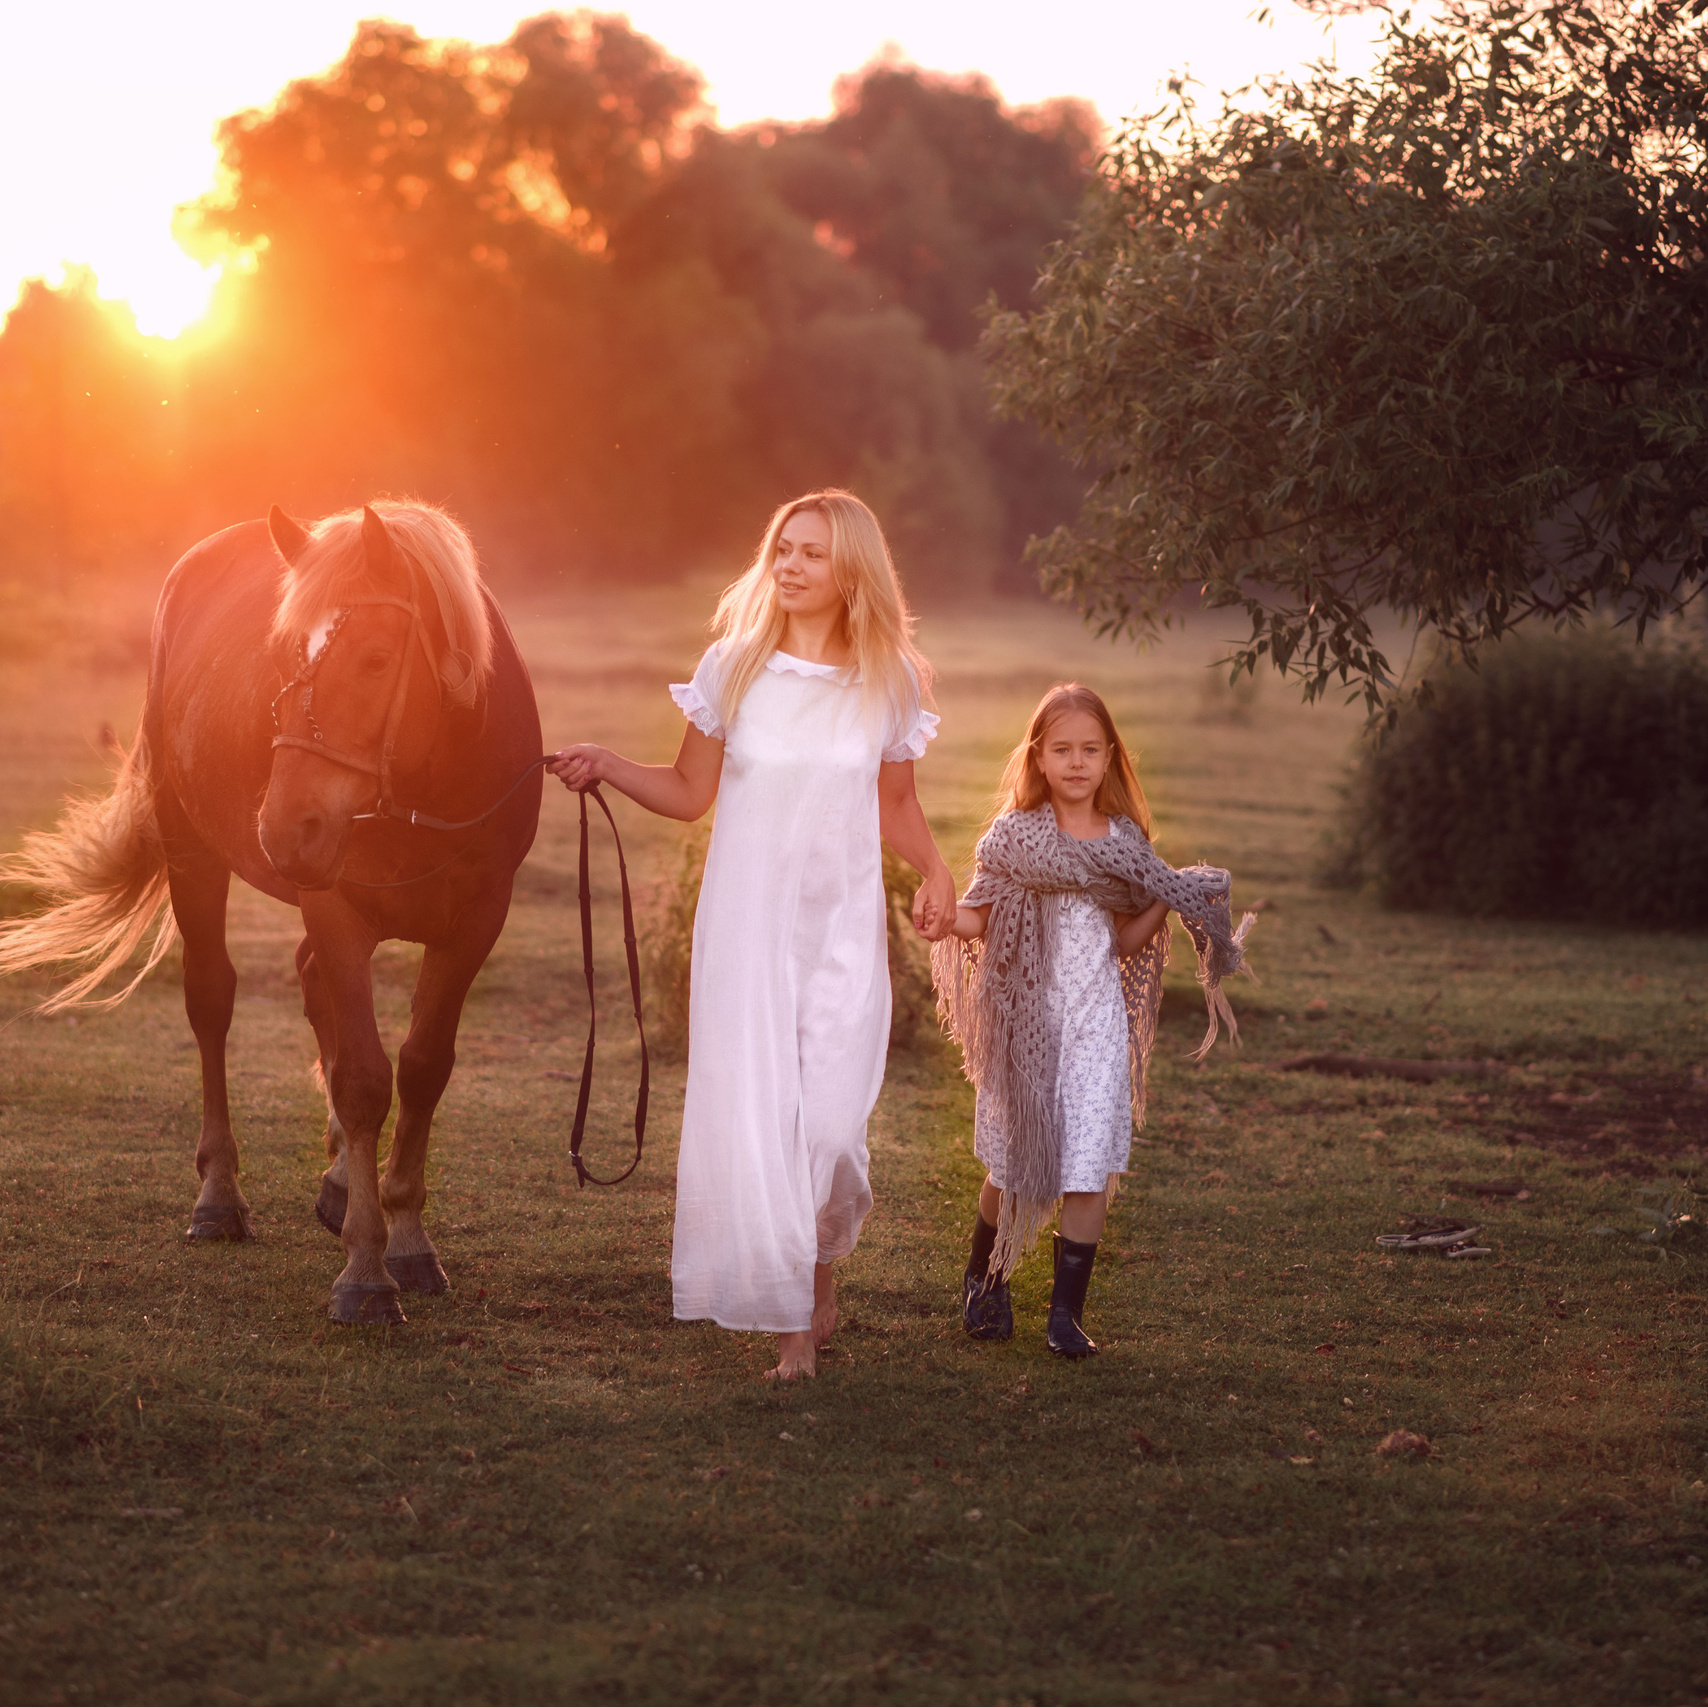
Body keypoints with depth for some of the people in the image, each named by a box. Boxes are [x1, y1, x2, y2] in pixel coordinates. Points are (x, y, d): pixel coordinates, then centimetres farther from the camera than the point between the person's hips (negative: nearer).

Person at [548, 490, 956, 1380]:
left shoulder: (890, 681, 2)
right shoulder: (733, 665, -1)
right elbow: (690, 793, 6)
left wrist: (935, 871, -4)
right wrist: (606, 766, -10)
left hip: (845, 929, 0)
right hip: (747, 925, 0)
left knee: (829, 1122, -9)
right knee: (751, 1115, -3)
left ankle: (822, 1256, 22)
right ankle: (793, 1319, 13)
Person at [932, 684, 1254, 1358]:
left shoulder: (1124, 841, 5)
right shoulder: (1015, 836, -2)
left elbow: (1126, 940, 11)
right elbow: (977, 922, -3)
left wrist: (1168, 903, -5)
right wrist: (940, 912, -23)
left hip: (1096, 1023, 2)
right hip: (1026, 1018, -2)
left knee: (1090, 1168, -5)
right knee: (1015, 1163, 7)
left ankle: (1067, 1310, 4)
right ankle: (984, 1280, 31)